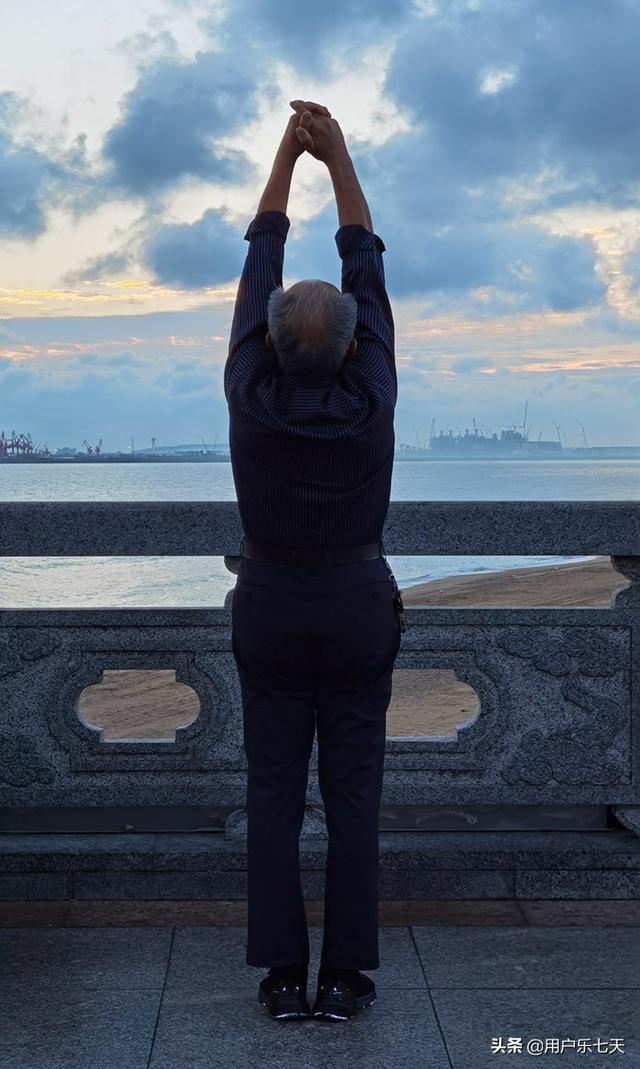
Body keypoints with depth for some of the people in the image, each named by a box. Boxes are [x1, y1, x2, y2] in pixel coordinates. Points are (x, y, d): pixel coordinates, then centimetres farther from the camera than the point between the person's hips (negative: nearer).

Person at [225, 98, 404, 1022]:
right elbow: (367, 269, -4)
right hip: (360, 613, 0)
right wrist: (340, 160, 3)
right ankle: (345, 975, 8)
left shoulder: (252, 398, -14)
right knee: (354, 792, 5)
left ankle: (282, 974, 8)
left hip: (269, 612, 1)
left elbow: (259, 264, -3)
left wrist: (285, 156, 5)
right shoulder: (371, 401, -14)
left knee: (274, 792, 5)